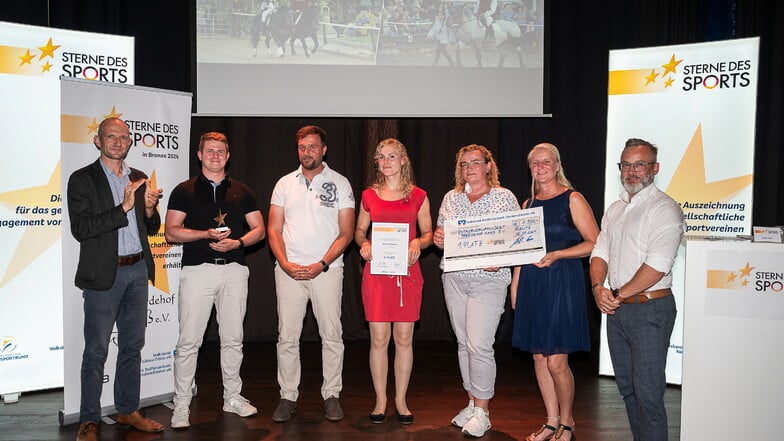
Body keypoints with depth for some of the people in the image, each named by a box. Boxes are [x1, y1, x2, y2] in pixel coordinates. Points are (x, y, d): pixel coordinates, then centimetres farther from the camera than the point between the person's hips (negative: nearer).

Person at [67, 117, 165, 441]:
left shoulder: (139, 179, 10)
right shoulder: (82, 180, -5)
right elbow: (80, 229, -15)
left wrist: (149, 209, -7)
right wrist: (123, 207, -21)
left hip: (138, 271, 5)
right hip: (104, 275, -5)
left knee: (132, 345, 14)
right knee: (96, 351, 2)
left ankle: (128, 410, 27)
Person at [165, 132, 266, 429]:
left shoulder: (241, 192, 14)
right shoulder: (184, 191, 5)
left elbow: (259, 229, 12)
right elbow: (171, 232, -1)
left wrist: (238, 242, -8)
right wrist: (207, 234, -15)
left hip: (234, 270, 3)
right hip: (197, 270, -3)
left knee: (233, 339, 9)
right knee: (189, 341, -3)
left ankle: (233, 397, 22)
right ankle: (181, 405, 6)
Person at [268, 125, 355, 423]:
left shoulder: (339, 183, 3)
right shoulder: (285, 184, 10)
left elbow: (346, 233, -1)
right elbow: (274, 230, 8)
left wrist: (321, 265, -12)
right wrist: (286, 264, -7)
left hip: (326, 270, -2)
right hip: (288, 270, 2)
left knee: (331, 336, 2)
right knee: (287, 337, 4)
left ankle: (332, 396, 14)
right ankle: (288, 397, 14)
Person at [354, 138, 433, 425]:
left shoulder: (418, 196, 6)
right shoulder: (369, 195, 9)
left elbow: (428, 233, 10)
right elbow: (359, 231, 16)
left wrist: (418, 243, -12)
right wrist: (363, 244, -6)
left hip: (407, 271, 0)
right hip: (376, 271, 0)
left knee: (404, 338, 4)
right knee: (379, 338, 1)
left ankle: (401, 400, 18)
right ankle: (380, 401, 15)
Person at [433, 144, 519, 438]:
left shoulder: (504, 197, -1)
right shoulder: (451, 198, 12)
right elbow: (440, 234, 19)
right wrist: (437, 238, -4)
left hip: (488, 279, -5)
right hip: (454, 278, 5)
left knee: (479, 345, -10)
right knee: (464, 343, 11)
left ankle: (482, 411, 2)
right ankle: (472, 402, 23)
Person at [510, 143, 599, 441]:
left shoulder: (572, 199, -4)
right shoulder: (528, 204, 14)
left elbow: (595, 243, -9)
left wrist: (556, 255, -18)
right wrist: (515, 283, 11)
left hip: (562, 282, -6)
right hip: (531, 283, 6)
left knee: (556, 361, -6)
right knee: (539, 357, 9)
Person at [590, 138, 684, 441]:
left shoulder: (664, 208, -11)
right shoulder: (615, 209, 15)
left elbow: (657, 265, -20)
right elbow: (600, 252, 13)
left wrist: (619, 295, -14)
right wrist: (598, 287, -6)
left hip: (649, 309, -8)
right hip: (616, 308, 8)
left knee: (647, 393, -5)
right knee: (626, 386, 17)